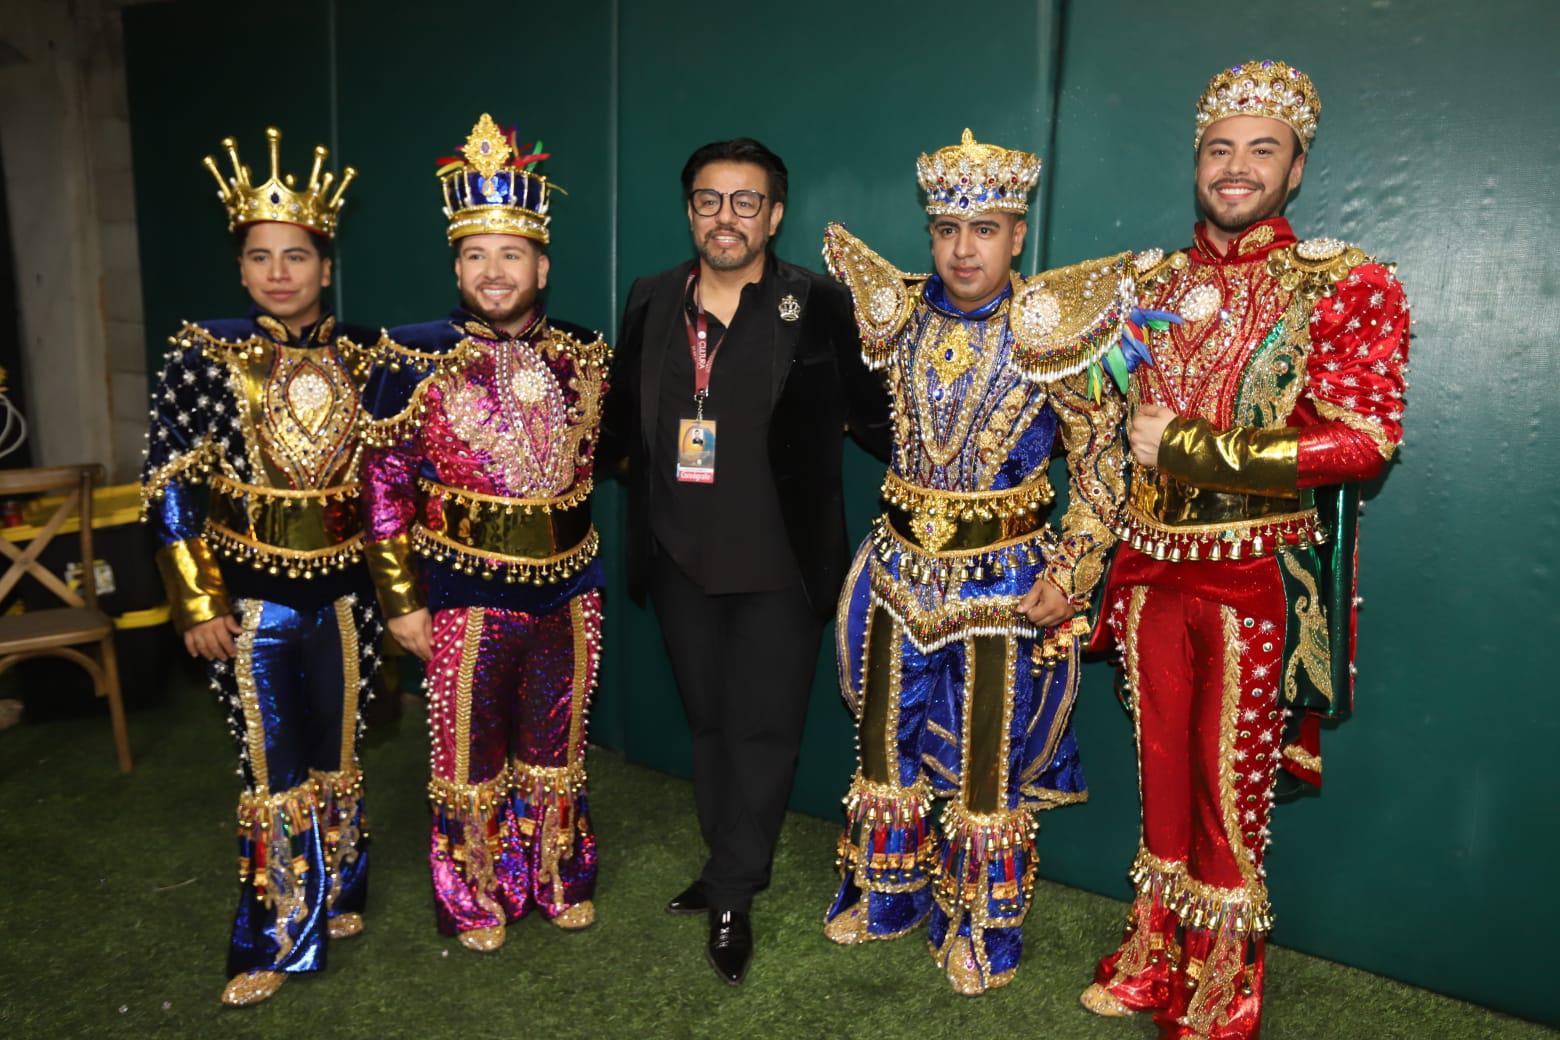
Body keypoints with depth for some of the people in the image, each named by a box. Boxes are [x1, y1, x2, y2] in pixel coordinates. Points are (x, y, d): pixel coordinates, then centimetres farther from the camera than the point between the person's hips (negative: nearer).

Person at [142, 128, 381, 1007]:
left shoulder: (360, 355, -1)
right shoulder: (206, 356, -8)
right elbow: (169, 487, -7)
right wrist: (199, 606, -9)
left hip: (346, 593, 2)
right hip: (254, 594, -2)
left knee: (338, 751, 16)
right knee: (275, 763, 7)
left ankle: (335, 901, 38)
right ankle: (277, 939, 25)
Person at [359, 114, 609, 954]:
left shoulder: (584, 354, 1)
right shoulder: (416, 360, -10)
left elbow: (605, 454, 14)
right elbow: (384, 484, -8)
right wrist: (400, 600, -8)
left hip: (569, 591, 3)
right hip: (466, 595, -3)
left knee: (556, 747, 18)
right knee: (469, 753, 13)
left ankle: (558, 879, 40)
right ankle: (473, 899, 35)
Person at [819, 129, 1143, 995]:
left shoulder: (1046, 330, -11)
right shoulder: (898, 317, -1)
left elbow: (1098, 462, -8)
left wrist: (1068, 575, -13)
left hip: (1001, 580, -4)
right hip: (901, 567, 4)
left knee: (986, 761, 8)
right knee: (886, 739, 16)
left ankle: (979, 932, 30)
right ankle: (884, 896, 39)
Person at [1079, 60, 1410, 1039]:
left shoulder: (1345, 286, -5)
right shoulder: (1153, 282, 10)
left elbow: (1364, 440, -16)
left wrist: (1185, 445, -18)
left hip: (1259, 579, -4)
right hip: (1152, 566, 4)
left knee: (1232, 792, 6)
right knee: (1162, 773, 16)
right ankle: (1154, 957, 35)